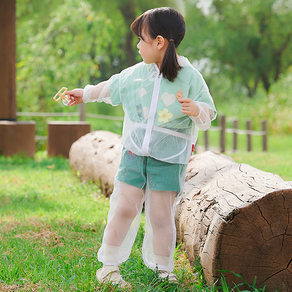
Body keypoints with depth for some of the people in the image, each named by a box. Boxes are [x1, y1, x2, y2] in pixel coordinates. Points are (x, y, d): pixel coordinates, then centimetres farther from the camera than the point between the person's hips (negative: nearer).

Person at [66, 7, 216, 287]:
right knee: (124, 207, -3)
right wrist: (85, 93, 36)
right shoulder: (134, 74, 7)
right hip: (134, 153, 3)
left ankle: (163, 269, 12)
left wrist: (197, 110, -29)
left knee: (161, 215, -3)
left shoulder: (190, 77, -5)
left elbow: (208, 114, -7)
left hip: (169, 159, -3)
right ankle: (109, 266, 7)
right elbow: (110, 88, 26)